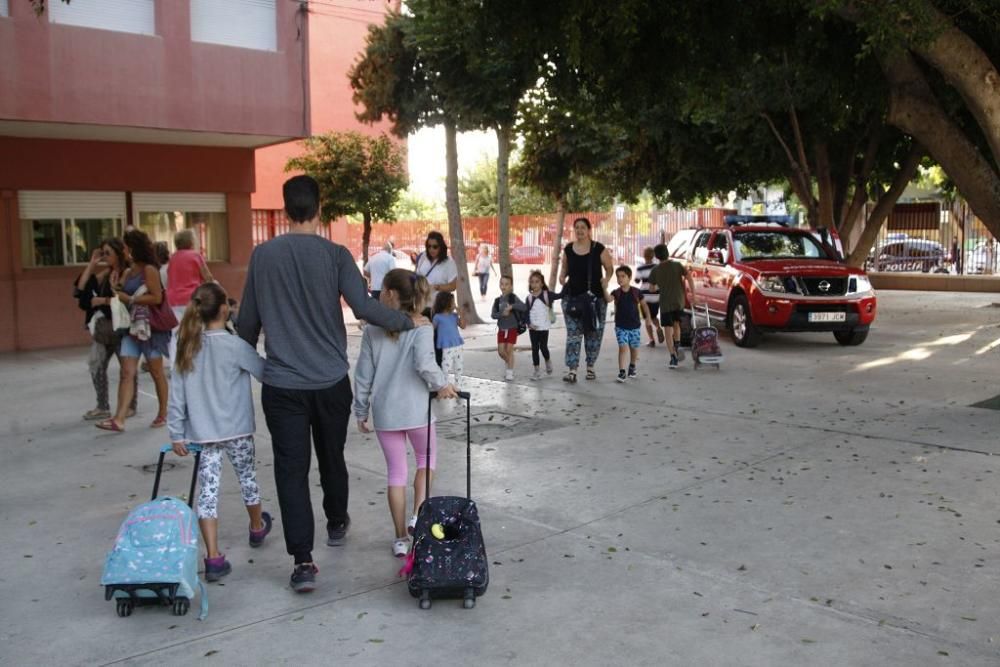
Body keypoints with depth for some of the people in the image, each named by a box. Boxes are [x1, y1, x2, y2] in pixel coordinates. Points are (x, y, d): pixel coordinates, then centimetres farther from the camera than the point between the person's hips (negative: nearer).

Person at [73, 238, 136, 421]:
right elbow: (80, 289, 4)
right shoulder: (104, 274, 12)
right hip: (103, 327, 7)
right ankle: (103, 407, 14)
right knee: (96, 364, 5)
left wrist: (103, 300, -13)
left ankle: (130, 406, 17)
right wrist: (91, 265, 2)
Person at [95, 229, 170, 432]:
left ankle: (163, 414, 18)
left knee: (157, 373, 5)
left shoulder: (149, 269, -8)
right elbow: (122, 297, 15)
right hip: (131, 326, 7)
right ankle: (119, 419, -12)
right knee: (127, 373, -4)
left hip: (150, 327, -7)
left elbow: (157, 298, -17)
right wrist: (115, 289, -3)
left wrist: (130, 299, -15)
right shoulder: (126, 272, 15)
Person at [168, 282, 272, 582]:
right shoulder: (234, 345, -14)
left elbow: (177, 395, 1)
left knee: (207, 490, 3)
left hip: (202, 433, 3)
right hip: (235, 430, -3)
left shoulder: (188, 347, 0)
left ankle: (213, 558, -3)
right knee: (247, 476, 20)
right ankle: (257, 527, 43)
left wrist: (177, 434, 6)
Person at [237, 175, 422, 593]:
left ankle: (302, 561, -4)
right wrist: (409, 321, 0)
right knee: (332, 457, 20)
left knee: (292, 469, 1)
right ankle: (336, 524, 41)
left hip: (282, 383, 0)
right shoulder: (335, 255, -6)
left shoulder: (263, 255, 0)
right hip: (331, 381, 1)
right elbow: (365, 308, -15)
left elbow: (247, 321, 6)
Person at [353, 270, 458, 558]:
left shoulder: (372, 331, -1)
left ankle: (401, 538, 17)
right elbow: (424, 364, -25)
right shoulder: (420, 328, -9)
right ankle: (418, 516, 7)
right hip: (415, 410, -2)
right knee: (426, 458, 22)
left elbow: (363, 375, 1)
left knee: (396, 471, 12)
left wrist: (361, 412, 11)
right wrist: (441, 385, -7)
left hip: (385, 412, 2)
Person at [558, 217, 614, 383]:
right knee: (573, 334, -4)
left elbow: (609, 268, 3)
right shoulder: (568, 249, 3)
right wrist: (562, 276, -3)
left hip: (595, 297, -1)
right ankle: (572, 370, -5)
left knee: (594, 333, 8)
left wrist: (606, 279, -16)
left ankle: (590, 367, 23)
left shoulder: (599, 249, -5)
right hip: (572, 297, 2)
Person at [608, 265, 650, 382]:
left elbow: (643, 304, 7)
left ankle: (632, 368, 36)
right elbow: (608, 299, -24)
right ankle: (622, 372, -11)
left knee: (634, 348, 13)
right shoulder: (616, 293, -5)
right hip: (621, 326, -1)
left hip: (635, 326, 1)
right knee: (623, 347, -12)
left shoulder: (636, 292, -4)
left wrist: (647, 316, 2)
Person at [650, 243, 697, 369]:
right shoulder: (677, 265, -2)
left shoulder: (655, 270, -4)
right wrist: (693, 294, -5)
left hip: (665, 303, -2)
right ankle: (677, 347, 14)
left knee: (668, 331, -1)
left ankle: (673, 357, -10)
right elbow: (689, 278, -10)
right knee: (676, 324, 25)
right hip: (679, 301, 2)